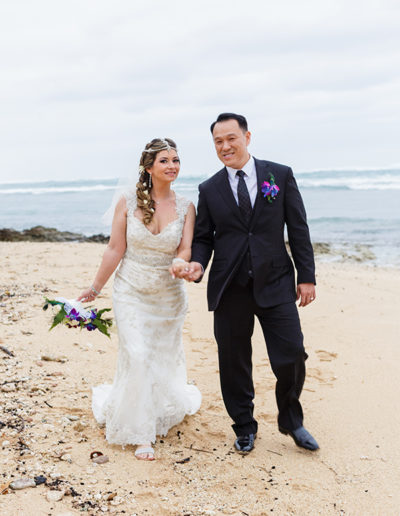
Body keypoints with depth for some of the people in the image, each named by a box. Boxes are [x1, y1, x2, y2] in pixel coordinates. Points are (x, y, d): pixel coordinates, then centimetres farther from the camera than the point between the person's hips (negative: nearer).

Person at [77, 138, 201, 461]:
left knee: (165, 358, 15)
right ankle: (141, 432, 7)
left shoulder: (186, 207, -6)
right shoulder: (128, 203, -10)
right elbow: (115, 250, -5)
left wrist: (180, 262, -35)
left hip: (169, 295, 2)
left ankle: (169, 405, 47)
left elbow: (186, 248, -11)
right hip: (131, 293, -2)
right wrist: (95, 289, 0)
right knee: (138, 357, -9)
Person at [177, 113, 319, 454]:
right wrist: (197, 265, -12)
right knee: (234, 363, 8)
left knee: (291, 357, -2)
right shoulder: (209, 190, 7)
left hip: (275, 284, -1)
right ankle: (244, 428, 29)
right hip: (230, 288, 1)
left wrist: (307, 276, 0)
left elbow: (298, 230, 3)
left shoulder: (281, 175, 3)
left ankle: (291, 420, 25)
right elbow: (203, 238, 10)